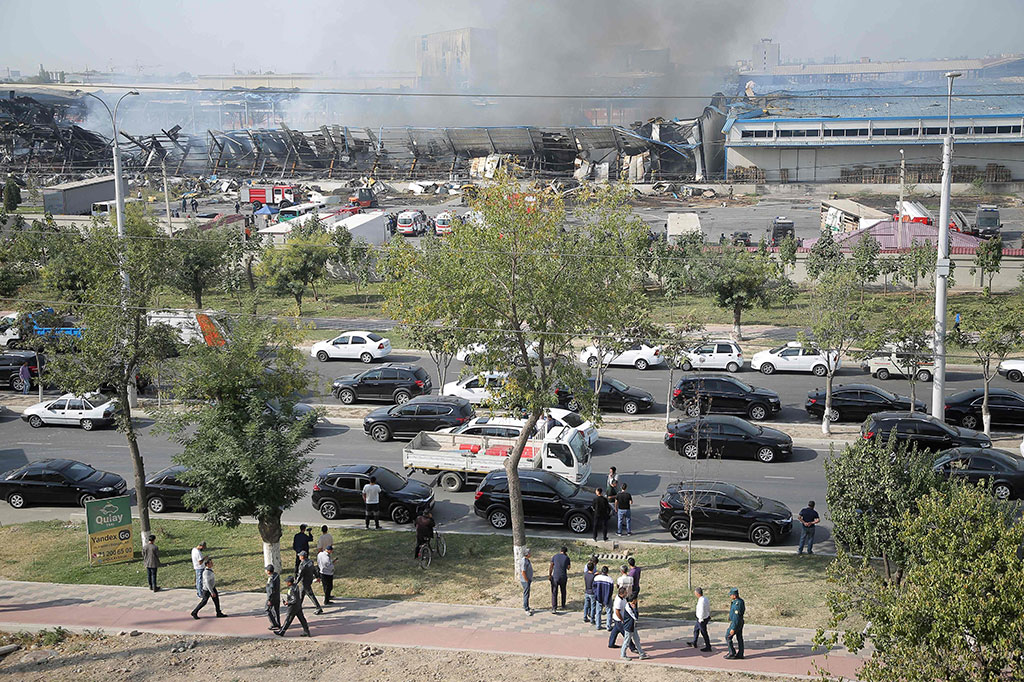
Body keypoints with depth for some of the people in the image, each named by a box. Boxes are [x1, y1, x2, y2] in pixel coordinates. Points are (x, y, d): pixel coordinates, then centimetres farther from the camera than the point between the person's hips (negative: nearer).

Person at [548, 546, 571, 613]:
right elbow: (568, 567, 14)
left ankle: (554, 608, -12)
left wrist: (549, 575, 5)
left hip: (555, 577, -1)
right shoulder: (567, 558, -1)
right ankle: (563, 605, 37)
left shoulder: (555, 556, 0)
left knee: (554, 593, -1)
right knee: (563, 591, 23)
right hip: (563, 577, 1)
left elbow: (551, 567, -2)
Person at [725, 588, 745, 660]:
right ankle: (740, 654, 18)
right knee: (739, 638, 13)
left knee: (728, 637, 2)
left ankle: (732, 653, 6)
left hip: (736, 623, -10)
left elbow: (736, 617, -28)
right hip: (740, 622, 10)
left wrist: (733, 628, -26)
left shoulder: (737, 604, -28)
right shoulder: (740, 601, 4)